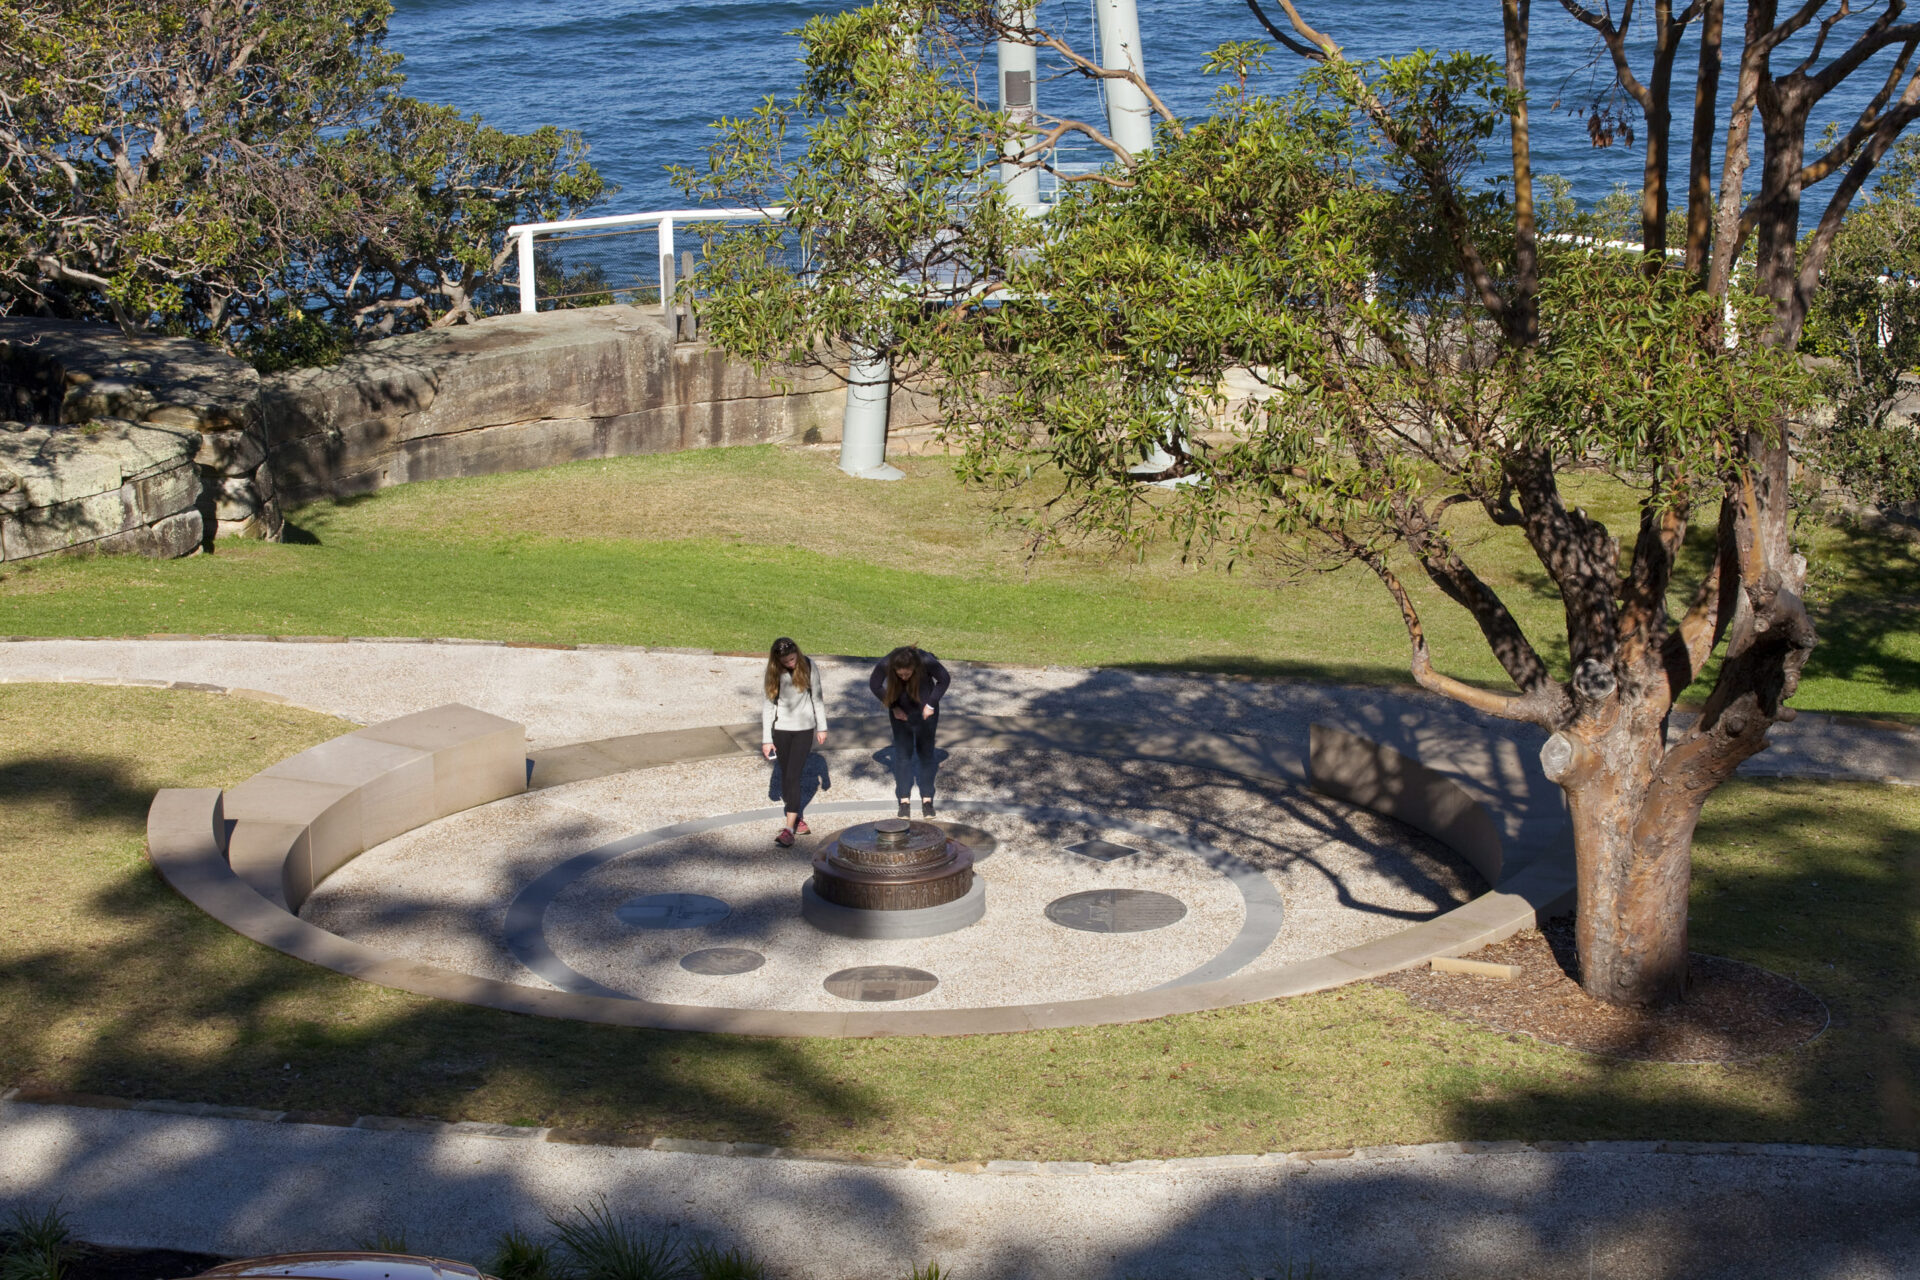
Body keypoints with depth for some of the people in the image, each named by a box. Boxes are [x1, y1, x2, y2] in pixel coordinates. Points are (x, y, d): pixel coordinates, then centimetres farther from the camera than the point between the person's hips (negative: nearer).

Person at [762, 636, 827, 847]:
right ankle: (799, 819, 22)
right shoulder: (774, 673, -6)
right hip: (781, 729, 2)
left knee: (793, 777, -10)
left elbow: (817, 698, 3)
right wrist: (766, 739, -4)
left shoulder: (809, 669, -7)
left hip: (804, 728, -2)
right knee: (786, 778, 6)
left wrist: (822, 727, 6)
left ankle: (789, 828, -12)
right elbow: (768, 704, -3)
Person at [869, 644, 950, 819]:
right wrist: (893, 707, -12)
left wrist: (931, 704, -15)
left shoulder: (927, 662, -33)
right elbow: (874, 685, -10)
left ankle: (927, 799, 15)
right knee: (902, 753, 3)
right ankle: (904, 800, 10)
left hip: (925, 712, -1)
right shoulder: (885, 665, -30)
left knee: (925, 752, 8)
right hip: (900, 713, 1)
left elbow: (944, 679, -13)